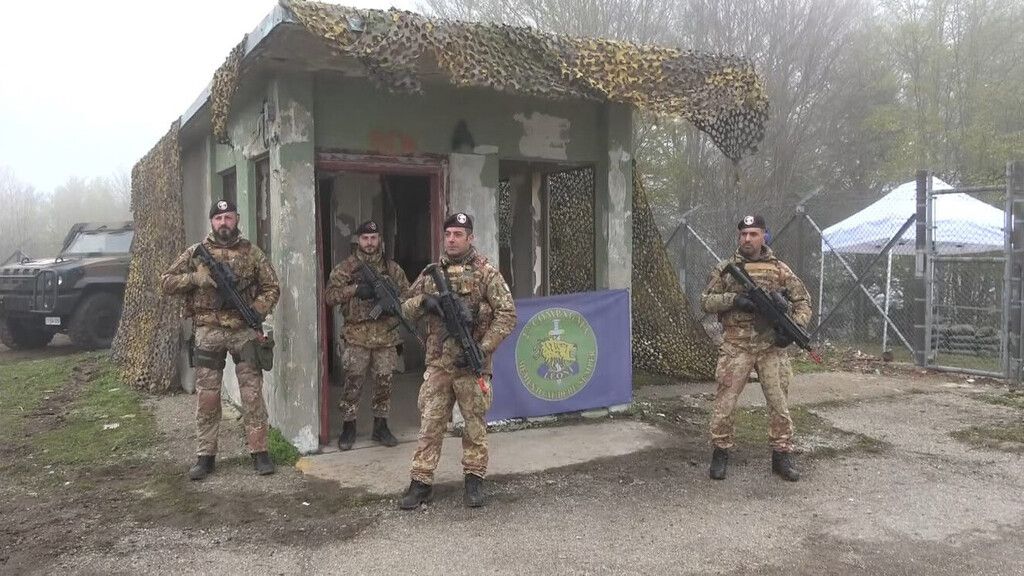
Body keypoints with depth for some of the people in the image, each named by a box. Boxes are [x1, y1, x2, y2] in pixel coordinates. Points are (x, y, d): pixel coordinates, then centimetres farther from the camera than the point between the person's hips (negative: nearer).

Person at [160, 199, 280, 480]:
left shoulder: (252, 253, 6)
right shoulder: (196, 253, 7)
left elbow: (272, 287, 7)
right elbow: (166, 282, 6)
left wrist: (256, 310, -10)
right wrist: (196, 278, -10)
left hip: (244, 332, 0)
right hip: (208, 333, 1)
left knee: (253, 394, 1)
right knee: (207, 397, 5)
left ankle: (259, 453, 8)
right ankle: (205, 456, 14)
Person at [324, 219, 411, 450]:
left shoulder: (392, 268, 9)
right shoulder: (345, 267, 2)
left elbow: (407, 295, 11)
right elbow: (329, 296, -4)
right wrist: (355, 289, -17)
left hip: (386, 335, 2)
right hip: (357, 336, -2)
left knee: (384, 383, 8)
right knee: (353, 383, 1)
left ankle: (381, 426, 21)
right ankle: (348, 427, 14)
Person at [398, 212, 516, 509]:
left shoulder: (486, 272, -4)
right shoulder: (431, 273, 9)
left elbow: (507, 314, -8)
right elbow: (407, 309, 14)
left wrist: (483, 349, -15)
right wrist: (424, 302, -9)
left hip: (472, 365, -3)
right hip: (437, 364, 3)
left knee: (475, 425, 8)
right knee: (430, 424, 5)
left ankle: (474, 479, 23)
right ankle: (421, 482, 14)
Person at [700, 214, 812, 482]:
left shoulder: (779, 269, 7)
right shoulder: (724, 269, 6)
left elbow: (802, 300, 9)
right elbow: (706, 301, 3)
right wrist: (733, 299, -13)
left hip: (772, 346, 1)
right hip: (736, 346, -1)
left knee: (778, 402, 5)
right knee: (725, 402, 0)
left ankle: (782, 455, 19)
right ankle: (720, 453, 15)